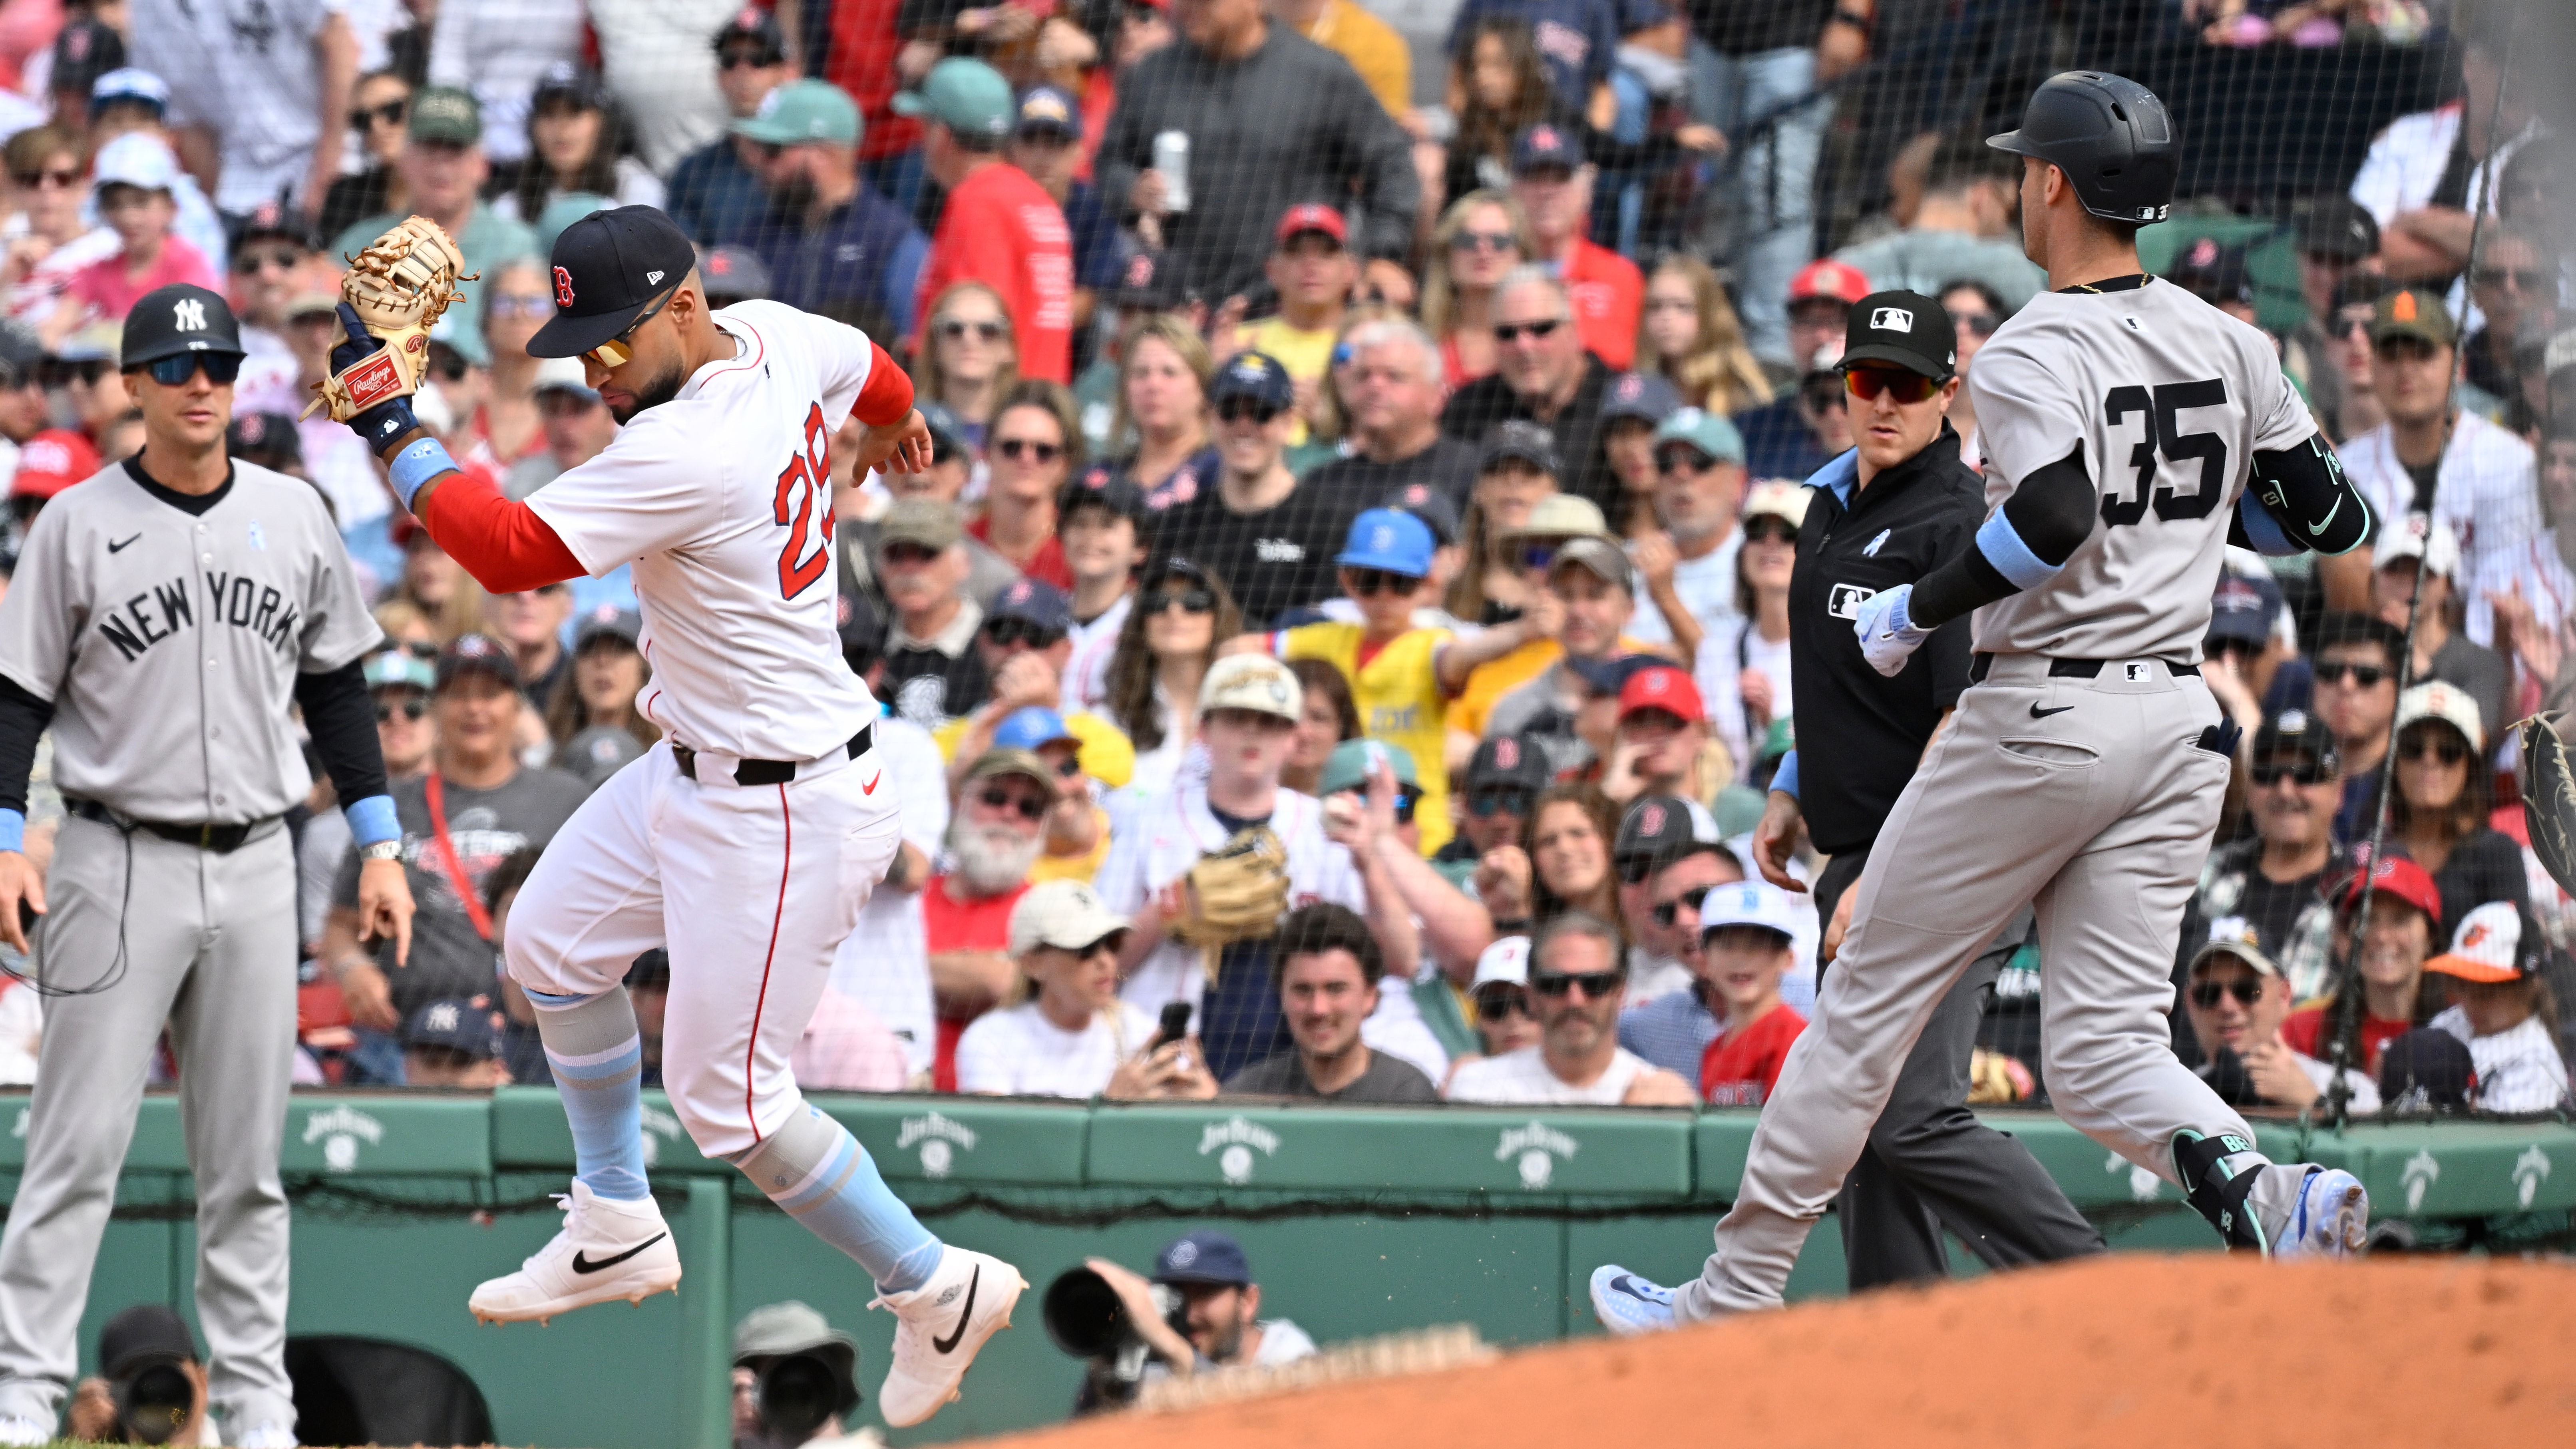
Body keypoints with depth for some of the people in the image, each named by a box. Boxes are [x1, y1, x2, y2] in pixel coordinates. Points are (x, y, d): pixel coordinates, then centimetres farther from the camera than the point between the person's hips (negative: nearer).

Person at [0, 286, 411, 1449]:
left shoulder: (295, 516, 7)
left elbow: (337, 686, 14)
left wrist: (377, 846, 10)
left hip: (256, 870, 3)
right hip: (120, 863, -3)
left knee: (246, 1157, 7)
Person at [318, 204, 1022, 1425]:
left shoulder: (688, 452, -31)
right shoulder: (773, 338, -4)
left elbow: (509, 549, -30)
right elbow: (866, 368, 20)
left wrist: (394, 435, -19)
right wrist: (892, 428, 44)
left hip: (785, 809, -11)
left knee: (727, 1101, -4)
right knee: (554, 944, 21)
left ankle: (934, 1288, 12)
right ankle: (617, 1229, 35)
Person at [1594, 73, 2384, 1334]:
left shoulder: (2032, 354, -11)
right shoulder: (2229, 345, 10)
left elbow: (2057, 520, -27)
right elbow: (2334, 520, 13)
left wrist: (1917, 611, -14)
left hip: (2042, 714, -6)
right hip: (2181, 726, 6)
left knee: (1867, 1005, 5)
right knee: (2104, 1052, 3)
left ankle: (1735, 1299, 11)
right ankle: (2263, 1196, -26)